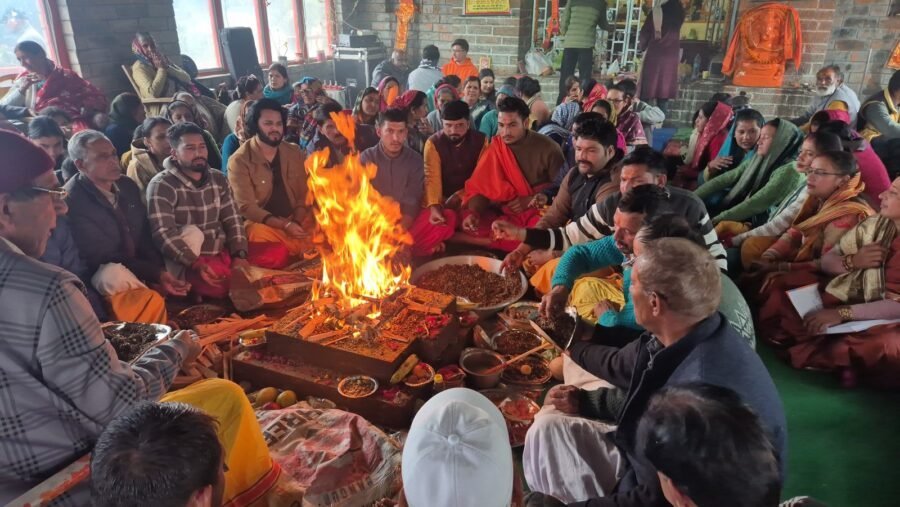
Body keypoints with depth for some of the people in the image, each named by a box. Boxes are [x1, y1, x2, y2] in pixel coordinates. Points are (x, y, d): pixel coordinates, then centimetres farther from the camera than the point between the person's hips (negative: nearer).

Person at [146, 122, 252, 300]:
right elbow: (163, 234, -18)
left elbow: (233, 221, 8)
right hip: (188, 262, -5)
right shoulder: (161, 186, -8)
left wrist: (239, 255, -10)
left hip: (224, 252, 5)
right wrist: (197, 264, -31)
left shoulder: (219, 179, 10)